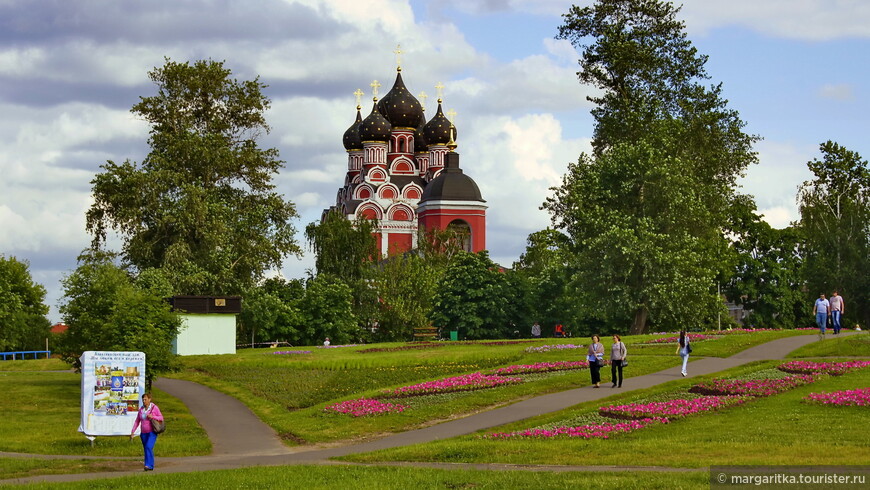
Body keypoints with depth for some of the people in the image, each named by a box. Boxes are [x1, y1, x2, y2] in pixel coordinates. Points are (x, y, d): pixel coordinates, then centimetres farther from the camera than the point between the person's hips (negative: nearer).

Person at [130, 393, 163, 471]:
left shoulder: (154, 407, -8)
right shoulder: (141, 409, 6)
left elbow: (161, 418, -5)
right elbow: (137, 421, 9)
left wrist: (152, 416, -22)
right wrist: (132, 432, 2)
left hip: (152, 432, -6)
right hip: (144, 433, 6)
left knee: (149, 447, -23)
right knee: (147, 450, 8)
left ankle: (148, 465, -27)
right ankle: (151, 467, 20)